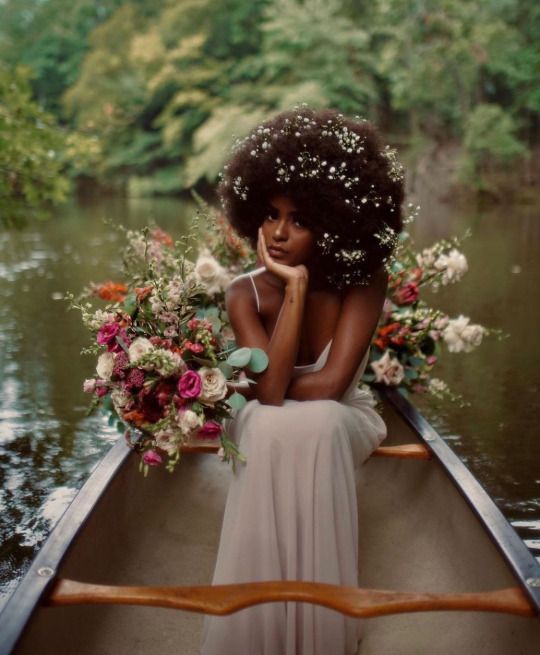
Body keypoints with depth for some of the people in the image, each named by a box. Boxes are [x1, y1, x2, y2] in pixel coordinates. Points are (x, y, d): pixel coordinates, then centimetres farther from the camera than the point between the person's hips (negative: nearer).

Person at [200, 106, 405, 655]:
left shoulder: (363, 281, -17)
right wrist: (296, 288, -29)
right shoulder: (246, 294, -15)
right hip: (267, 436, 1)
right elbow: (268, 391, -29)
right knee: (270, 425, -34)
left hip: (339, 428, -1)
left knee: (315, 424, -35)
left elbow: (329, 385, -26)